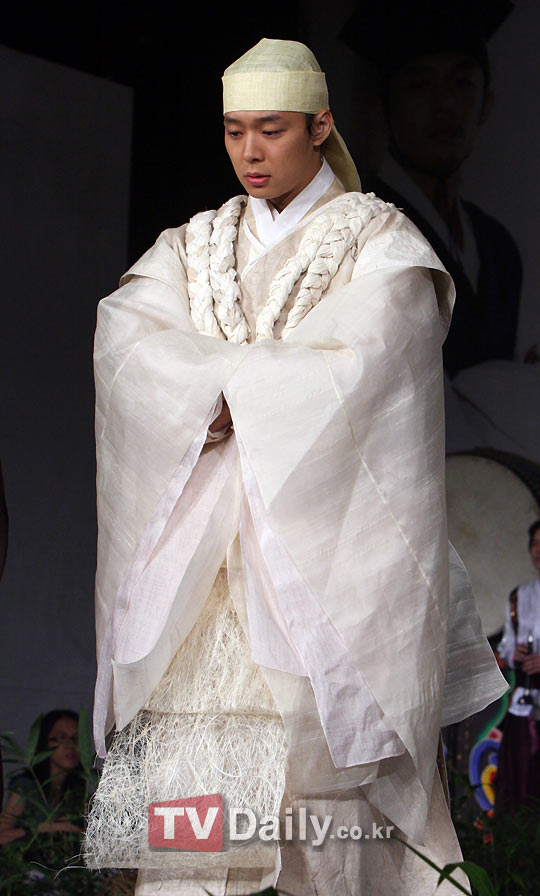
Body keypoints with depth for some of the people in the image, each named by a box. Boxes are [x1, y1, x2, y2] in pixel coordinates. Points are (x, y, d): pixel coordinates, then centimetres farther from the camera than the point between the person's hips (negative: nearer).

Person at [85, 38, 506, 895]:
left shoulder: (383, 243, 5)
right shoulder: (194, 246, 17)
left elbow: (356, 366, -12)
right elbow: (125, 337, -2)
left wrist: (219, 390, -6)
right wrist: (255, 388, -16)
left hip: (324, 544, -3)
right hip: (199, 551, 3)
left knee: (319, 754, -12)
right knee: (182, 757, -7)